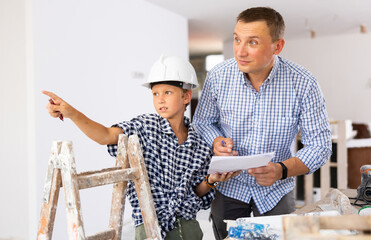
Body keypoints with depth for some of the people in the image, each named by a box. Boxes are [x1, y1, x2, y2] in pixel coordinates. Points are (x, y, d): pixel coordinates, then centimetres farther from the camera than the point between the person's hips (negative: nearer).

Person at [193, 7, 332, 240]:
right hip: (228, 187, 1)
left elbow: (320, 145, -15)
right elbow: (203, 120, 3)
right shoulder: (218, 76, -14)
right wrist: (216, 142, -20)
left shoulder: (303, 84, -19)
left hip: (276, 191, 0)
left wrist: (281, 170, -32)